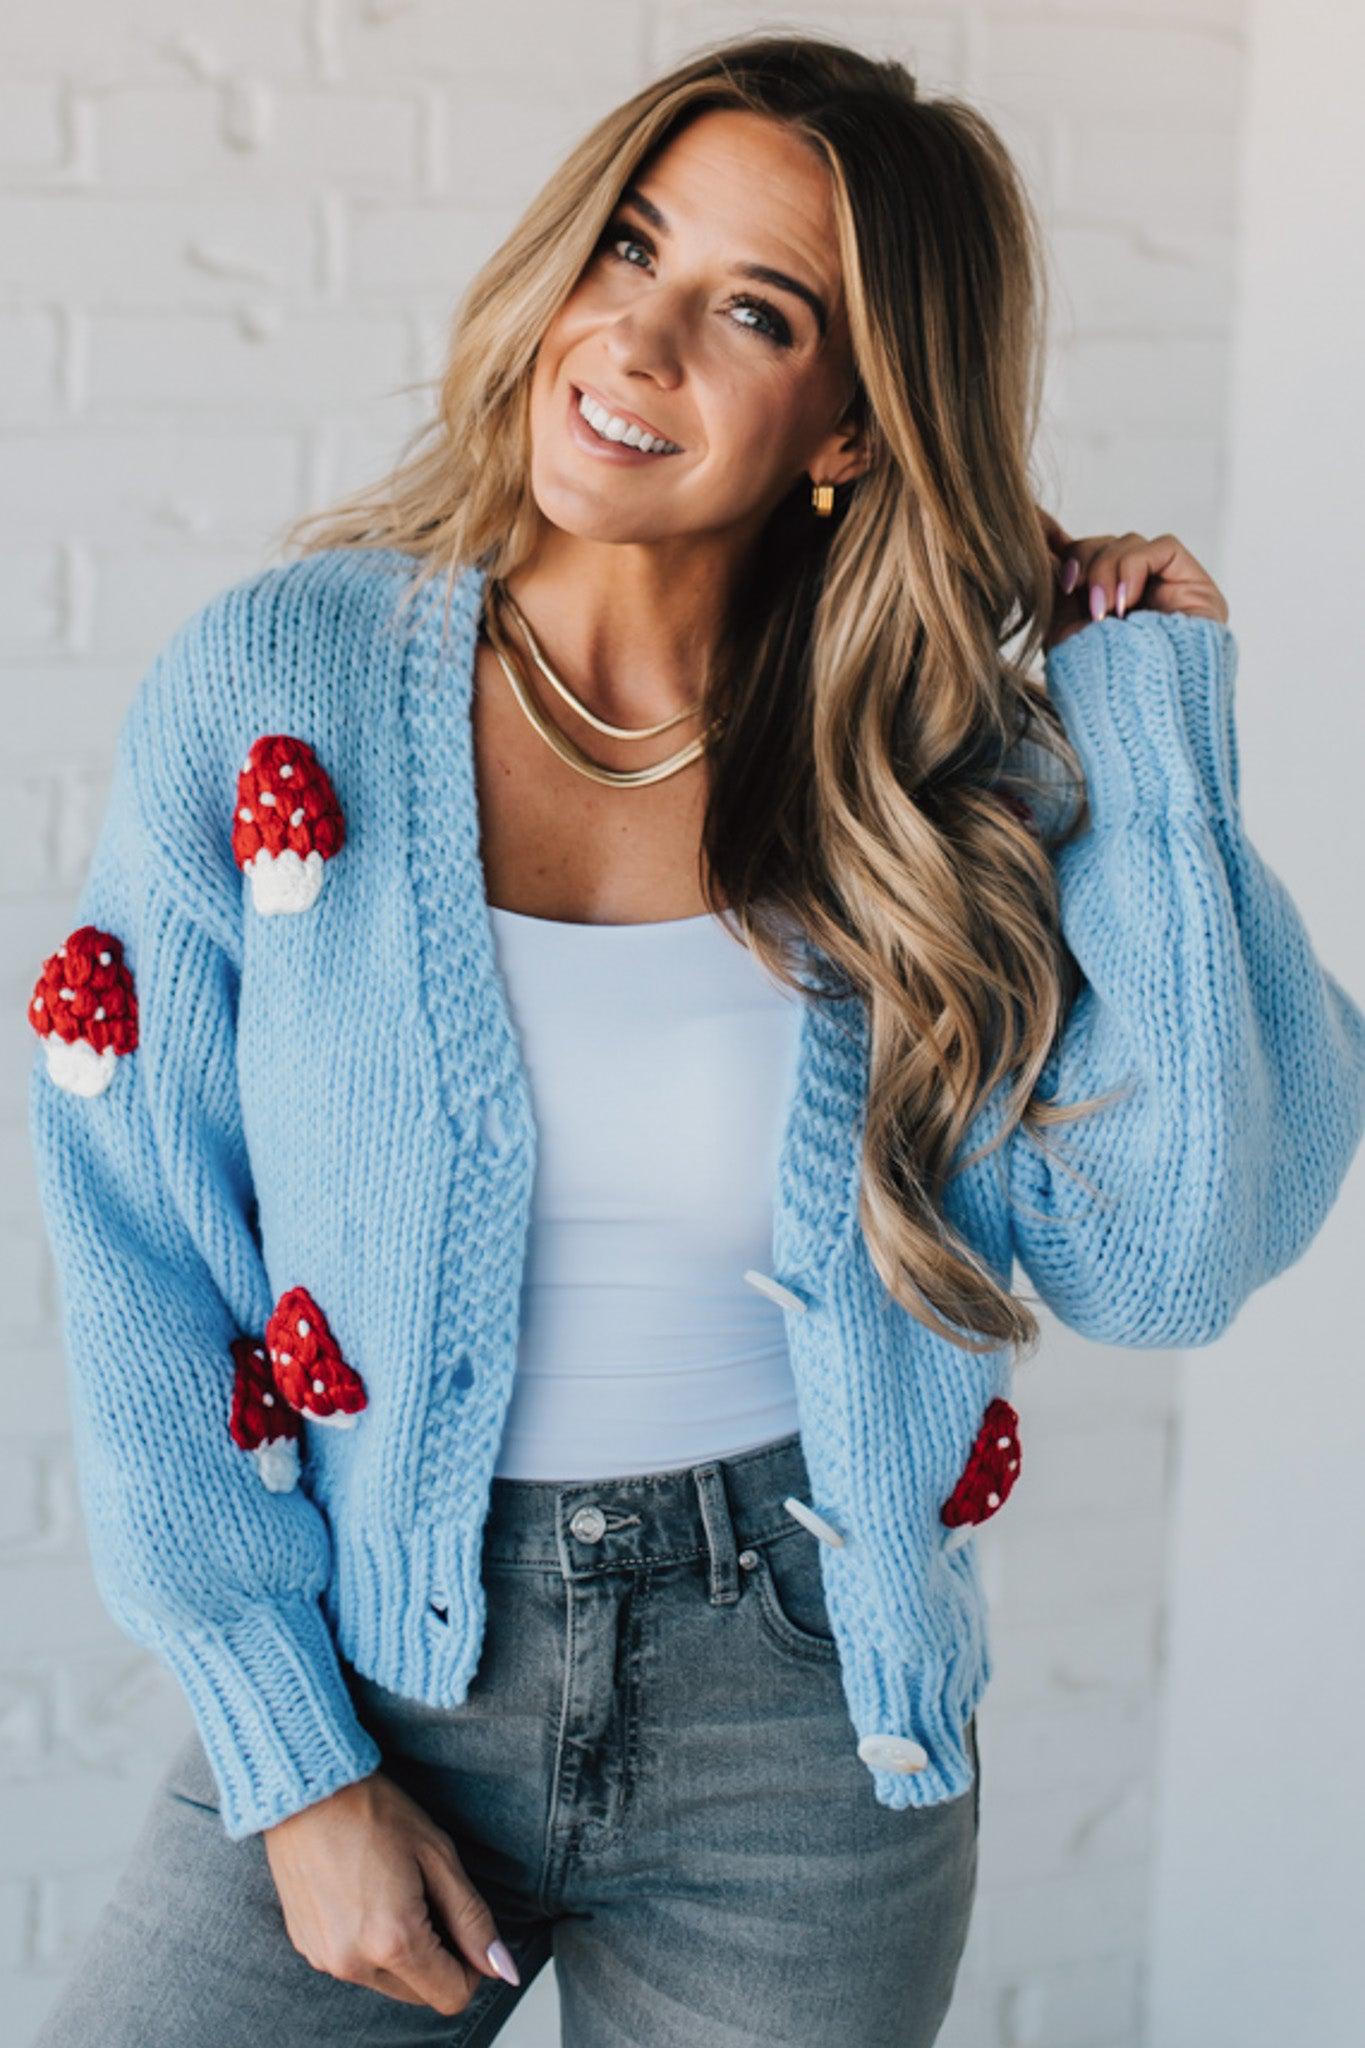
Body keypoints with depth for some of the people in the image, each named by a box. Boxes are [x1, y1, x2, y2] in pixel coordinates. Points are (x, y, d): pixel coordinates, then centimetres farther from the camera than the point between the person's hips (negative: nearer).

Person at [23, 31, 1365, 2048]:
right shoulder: (273, 689, -9)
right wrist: (293, 1765, -7)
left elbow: (1171, 1254, -16)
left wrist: (1150, 725, -14)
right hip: (373, 1659, 0)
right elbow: (144, 1264, -6)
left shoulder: (947, 778, -7)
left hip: (799, 1728, 1)